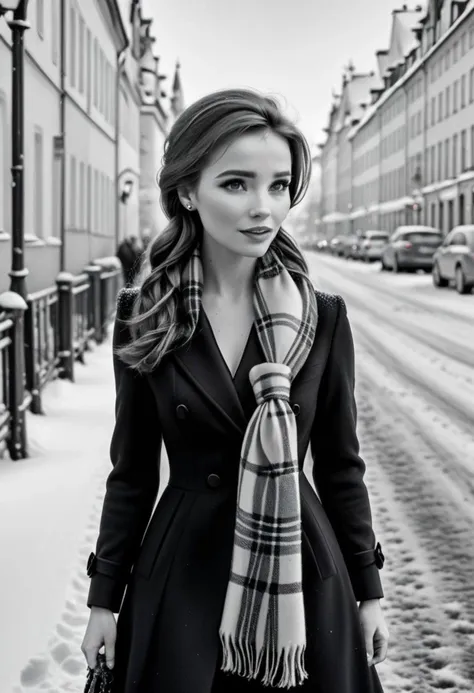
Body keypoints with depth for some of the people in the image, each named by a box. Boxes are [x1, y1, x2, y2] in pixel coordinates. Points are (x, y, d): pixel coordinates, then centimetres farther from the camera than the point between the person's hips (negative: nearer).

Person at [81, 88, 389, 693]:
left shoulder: (323, 318, -4)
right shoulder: (143, 317, -5)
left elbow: (341, 467, 3)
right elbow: (132, 471, 2)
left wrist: (368, 590, 6)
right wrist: (104, 597, 4)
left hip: (304, 582, 1)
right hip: (181, 580, 0)